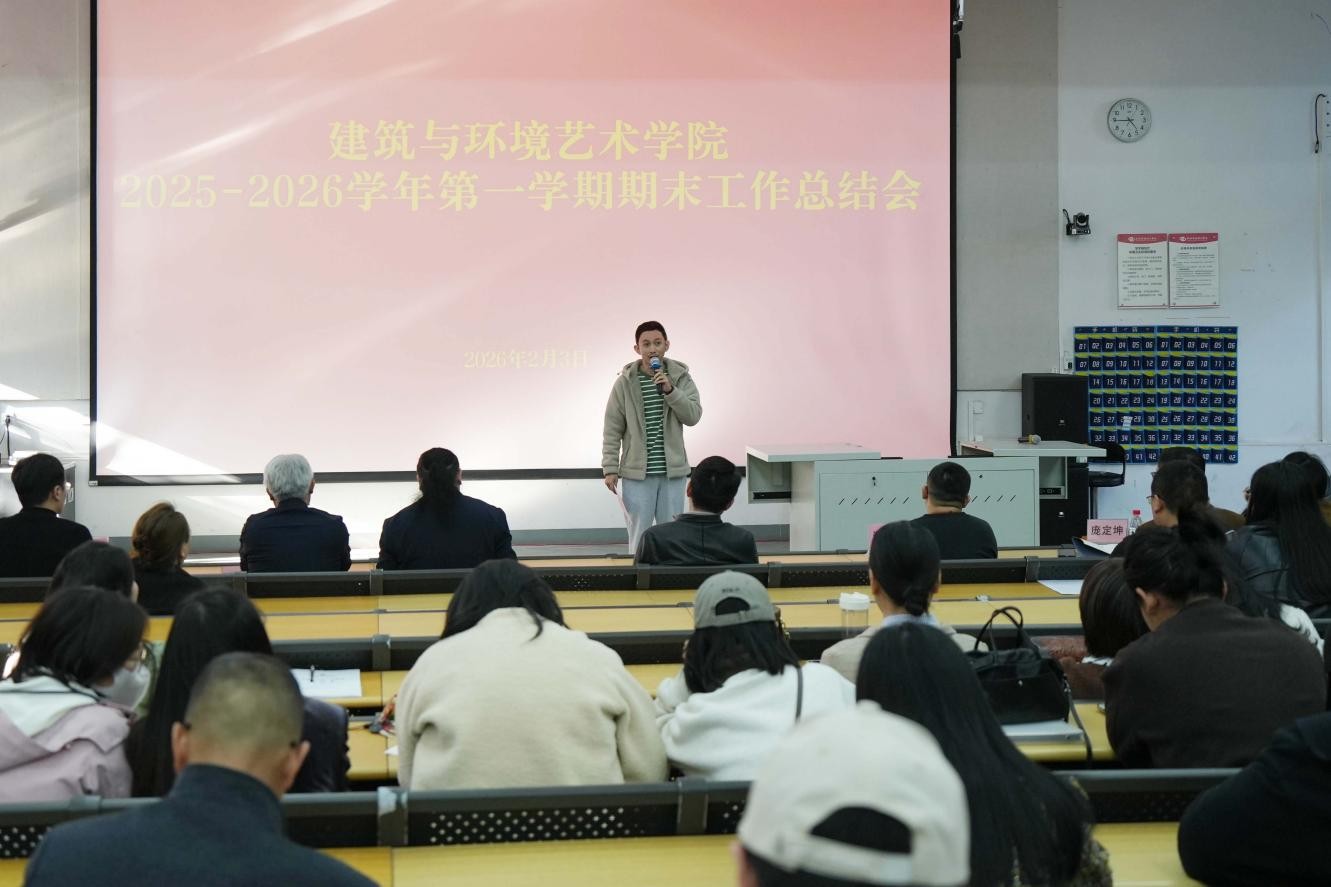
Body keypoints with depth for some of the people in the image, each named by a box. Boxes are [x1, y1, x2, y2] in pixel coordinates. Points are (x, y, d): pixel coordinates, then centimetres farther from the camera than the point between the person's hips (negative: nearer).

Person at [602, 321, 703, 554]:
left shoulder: (681, 378, 2)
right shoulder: (625, 382, -3)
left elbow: (694, 415, -8)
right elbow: (612, 430, -1)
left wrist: (670, 390, -19)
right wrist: (610, 468, -5)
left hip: (673, 472, 2)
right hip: (637, 473, -1)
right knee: (639, 535, 4)